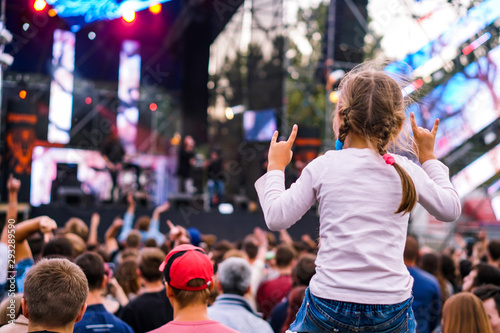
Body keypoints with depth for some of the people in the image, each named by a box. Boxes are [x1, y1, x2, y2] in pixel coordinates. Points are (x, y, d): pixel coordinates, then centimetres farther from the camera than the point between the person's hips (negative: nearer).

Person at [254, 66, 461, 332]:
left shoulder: (323, 167, -3)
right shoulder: (408, 172, 2)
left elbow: (276, 218, 1)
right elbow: (450, 209, 19)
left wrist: (276, 167, 16)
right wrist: (428, 158, 29)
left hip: (329, 304, -1)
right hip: (391, 308, 1)